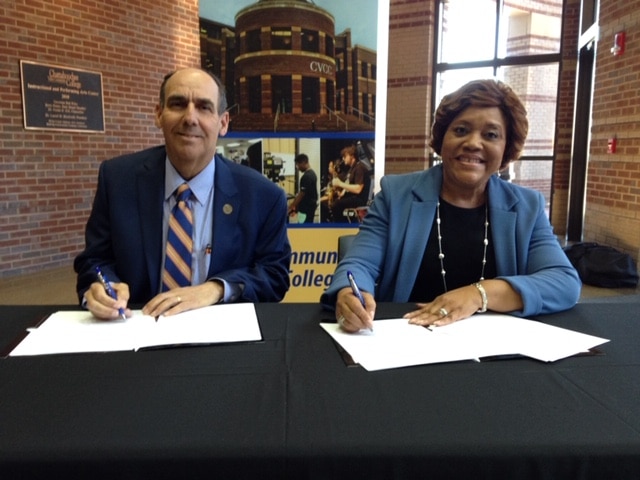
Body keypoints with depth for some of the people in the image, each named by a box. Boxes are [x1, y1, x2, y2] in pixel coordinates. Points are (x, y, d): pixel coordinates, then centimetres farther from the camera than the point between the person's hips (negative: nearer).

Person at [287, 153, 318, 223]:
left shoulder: (306, 176, -20)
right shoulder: (312, 173, 11)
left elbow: (302, 194, -20)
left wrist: (292, 207, -14)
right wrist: (294, 205, 20)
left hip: (306, 208, -10)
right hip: (310, 206, 10)